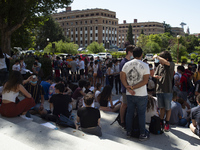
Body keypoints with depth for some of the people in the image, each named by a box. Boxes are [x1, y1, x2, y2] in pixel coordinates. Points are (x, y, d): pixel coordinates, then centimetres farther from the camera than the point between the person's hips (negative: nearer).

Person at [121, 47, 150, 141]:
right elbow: (145, 81, -16)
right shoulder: (145, 65, -9)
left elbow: (122, 78, -2)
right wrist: (133, 87, -15)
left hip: (129, 94, 4)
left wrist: (128, 88, -9)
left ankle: (128, 132, 26)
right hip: (141, 95, -3)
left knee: (129, 113, 15)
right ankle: (142, 134, 16)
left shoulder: (127, 64, 2)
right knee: (141, 114, 7)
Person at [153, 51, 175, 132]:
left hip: (167, 91, -4)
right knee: (161, 107, 13)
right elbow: (155, 75, 8)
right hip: (159, 90, 4)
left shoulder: (171, 65, -7)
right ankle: (161, 122, 26)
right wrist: (156, 76, -15)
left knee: (168, 108, 8)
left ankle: (167, 123, 22)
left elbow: (166, 62, -28)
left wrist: (157, 56, -20)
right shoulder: (159, 66, 7)